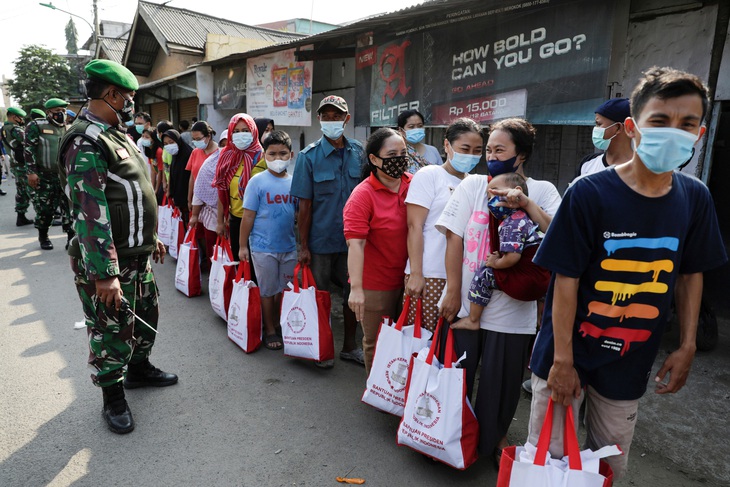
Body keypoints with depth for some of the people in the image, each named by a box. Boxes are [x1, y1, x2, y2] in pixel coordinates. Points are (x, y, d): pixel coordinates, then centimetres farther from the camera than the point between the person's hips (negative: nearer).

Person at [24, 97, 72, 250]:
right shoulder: (36, 126, -3)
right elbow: (29, 150, -7)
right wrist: (31, 172, -14)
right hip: (44, 176, -3)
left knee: (69, 206, -4)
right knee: (45, 208, 5)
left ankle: (71, 236, 1)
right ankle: (43, 237, 22)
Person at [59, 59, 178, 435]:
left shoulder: (117, 136, 13)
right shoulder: (86, 143, -20)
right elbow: (90, 215, -26)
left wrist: (152, 237, 23)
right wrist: (105, 274, -27)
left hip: (139, 256, 10)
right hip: (109, 265, -9)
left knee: (146, 318, 22)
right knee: (112, 332, 6)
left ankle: (139, 369, 44)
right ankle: (113, 399, 24)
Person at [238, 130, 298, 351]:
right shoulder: (257, 181, -8)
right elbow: (248, 216, -7)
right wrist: (242, 245, -6)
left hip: (289, 247, 4)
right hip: (263, 248, -3)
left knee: (285, 290, 15)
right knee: (268, 291, 10)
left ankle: (280, 325, 34)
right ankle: (270, 331, 25)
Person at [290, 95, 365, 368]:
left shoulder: (358, 152, 1)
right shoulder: (309, 156, -7)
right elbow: (304, 205, -7)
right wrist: (303, 246, -8)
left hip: (353, 240, 3)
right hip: (321, 241, -2)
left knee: (353, 293, 13)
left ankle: (349, 346, 32)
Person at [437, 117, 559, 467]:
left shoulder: (542, 191, 0)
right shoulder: (473, 185, 0)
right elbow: (454, 239, -4)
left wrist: (527, 205, -21)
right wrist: (453, 293, -8)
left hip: (512, 310, 0)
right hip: (466, 303, 1)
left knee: (501, 381, 12)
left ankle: (494, 437, 38)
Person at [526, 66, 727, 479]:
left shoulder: (695, 198, -3)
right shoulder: (589, 193, -18)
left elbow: (691, 274, 8)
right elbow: (566, 279, -16)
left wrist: (687, 346, 6)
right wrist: (562, 359, -14)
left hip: (630, 363, 4)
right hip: (570, 354, -4)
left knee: (611, 465, 21)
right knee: (547, 455, 12)